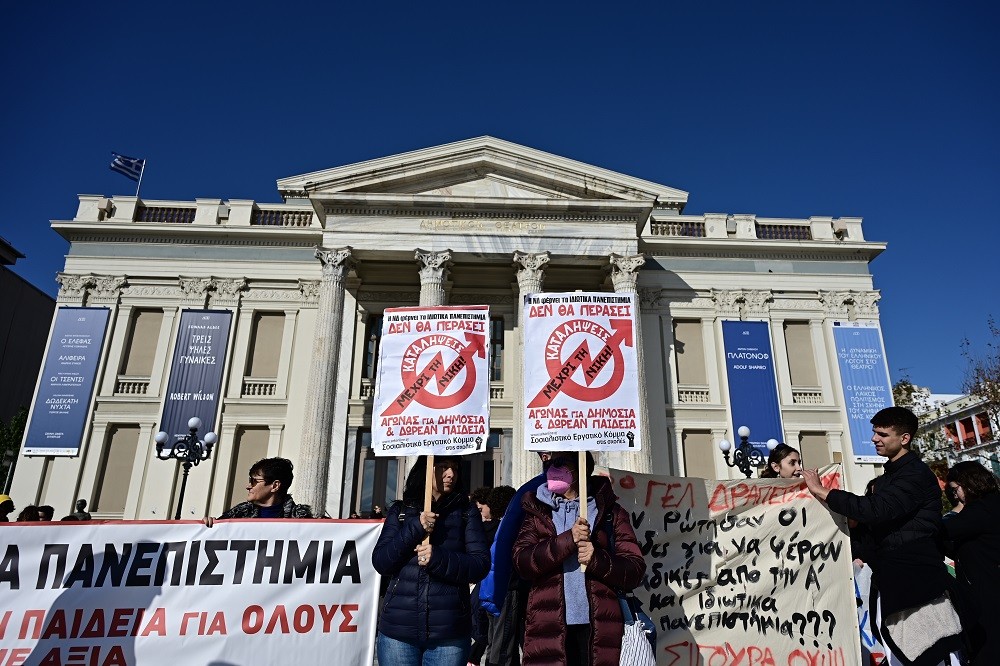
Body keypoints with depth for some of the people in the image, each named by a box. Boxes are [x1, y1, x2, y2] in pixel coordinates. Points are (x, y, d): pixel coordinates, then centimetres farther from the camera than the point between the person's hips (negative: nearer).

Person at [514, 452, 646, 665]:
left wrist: (597, 559, -17)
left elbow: (635, 570, 1)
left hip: (599, 627, 0)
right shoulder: (537, 511, 8)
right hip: (548, 626, 1)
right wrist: (567, 540, -17)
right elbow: (522, 561, -5)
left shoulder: (610, 511, 6)